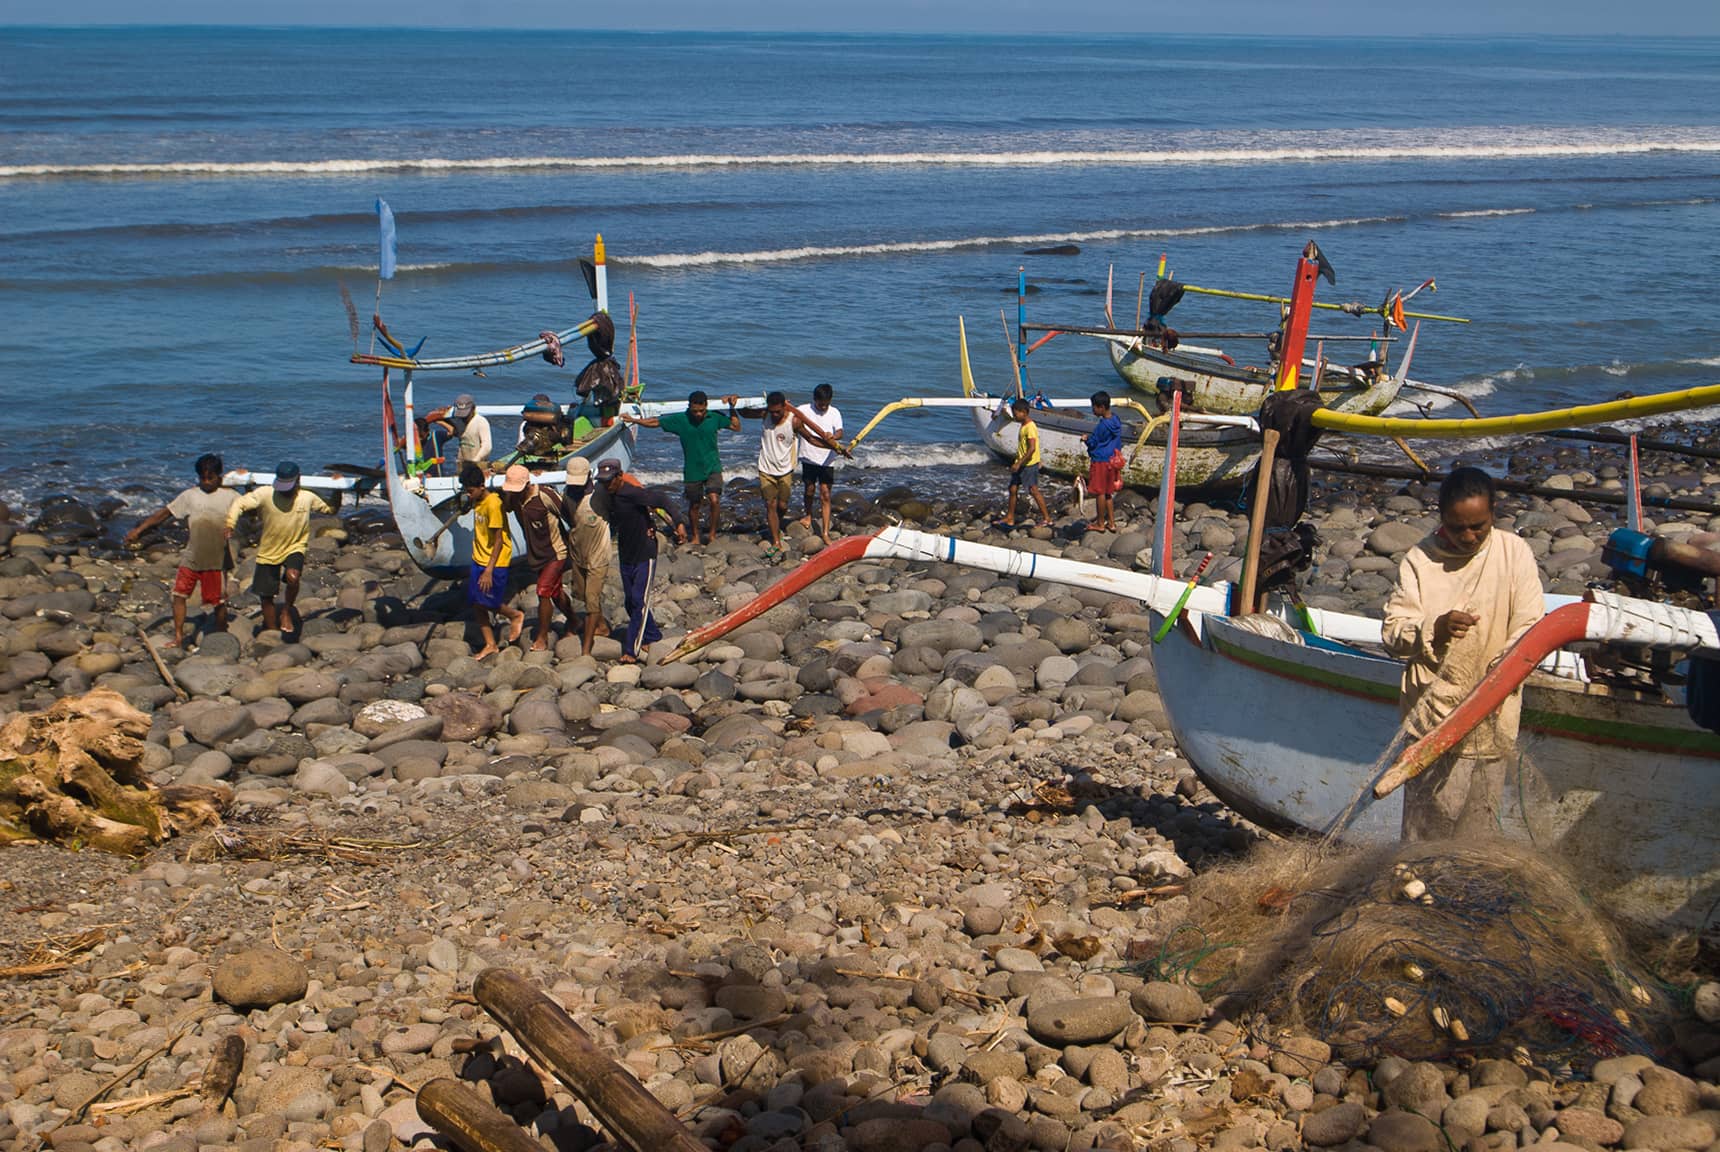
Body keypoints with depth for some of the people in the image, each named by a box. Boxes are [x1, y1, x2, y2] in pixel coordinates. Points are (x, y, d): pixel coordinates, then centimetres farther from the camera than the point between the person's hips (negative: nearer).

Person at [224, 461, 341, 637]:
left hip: (295, 548, -1)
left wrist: (337, 492, -7)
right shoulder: (265, 494, -12)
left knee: (292, 576, -33)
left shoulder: (307, 498, -5)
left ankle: (288, 611, -6)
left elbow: (329, 509, 9)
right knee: (266, 597, 5)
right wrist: (230, 525, -30)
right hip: (268, 551, 1)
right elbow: (239, 504, -16)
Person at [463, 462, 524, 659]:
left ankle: (516, 616, 23)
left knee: (487, 602, -5)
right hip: (478, 559, 8)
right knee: (475, 603, 7)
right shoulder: (477, 501, 4)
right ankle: (490, 644, 18)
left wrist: (489, 571, -23)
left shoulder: (493, 504, -22)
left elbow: (498, 540, -21)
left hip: (495, 562, -8)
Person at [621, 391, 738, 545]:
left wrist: (732, 409, -5)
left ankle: (712, 534, -1)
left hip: (713, 468, -1)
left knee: (714, 499, -20)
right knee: (694, 505, 11)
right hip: (692, 470, 1)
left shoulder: (714, 418, -4)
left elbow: (736, 427, 6)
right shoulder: (680, 420, -7)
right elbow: (655, 422, -1)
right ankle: (695, 536, 33)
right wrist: (633, 420, -7)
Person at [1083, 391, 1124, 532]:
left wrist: (1086, 439, 7)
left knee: (1100, 493, 3)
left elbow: (1093, 443, -13)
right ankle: (1111, 523, 19)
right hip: (1112, 461, 8)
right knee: (1108, 492, 16)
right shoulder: (1116, 420, 3)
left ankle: (1100, 524, 10)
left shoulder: (1102, 425, -22)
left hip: (1100, 462, -8)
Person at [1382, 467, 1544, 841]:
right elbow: (1393, 635, -2)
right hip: (1435, 714, -1)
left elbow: (1529, 628, -4)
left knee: (1479, 817, 5)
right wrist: (1435, 630, -23)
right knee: (1430, 815, -4)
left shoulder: (1514, 552, 1)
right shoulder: (1420, 559, -1)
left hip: (1492, 715, 1)